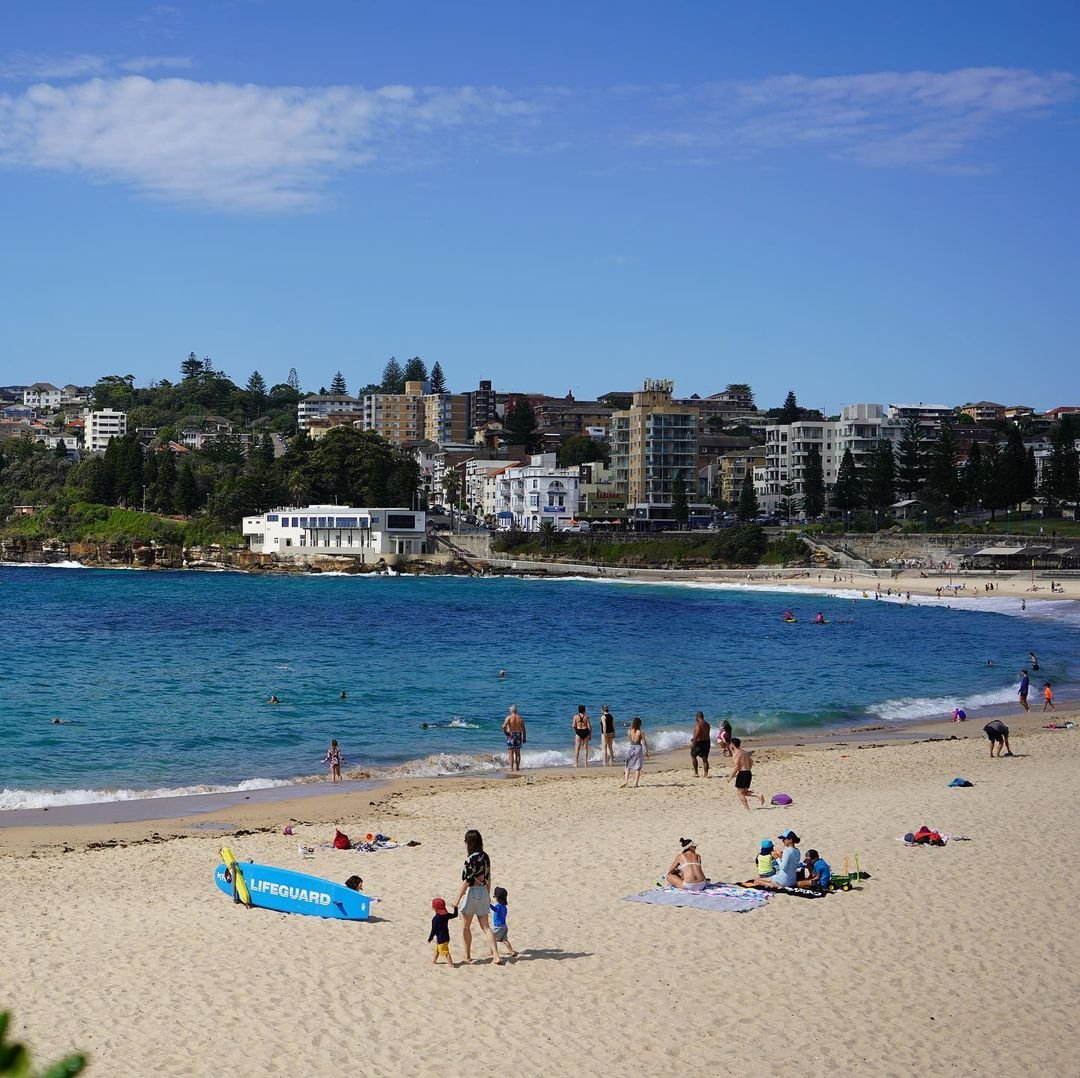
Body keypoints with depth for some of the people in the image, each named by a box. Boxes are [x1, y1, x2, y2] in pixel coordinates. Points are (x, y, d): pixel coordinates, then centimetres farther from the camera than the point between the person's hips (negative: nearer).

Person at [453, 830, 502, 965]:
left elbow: (466, 881, -19)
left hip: (472, 893, -7)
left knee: (466, 926, 13)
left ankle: (467, 955, 24)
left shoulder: (470, 860, -19)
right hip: (483, 892, 7)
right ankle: (496, 956, -4)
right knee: (485, 926, 8)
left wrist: (458, 899, -14)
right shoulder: (485, 857, 3)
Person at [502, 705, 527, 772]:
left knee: (511, 753, 0)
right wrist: (524, 737, 11)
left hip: (511, 735, -3)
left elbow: (504, 726, -22)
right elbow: (523, 729, 4)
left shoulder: (508, 717, -8)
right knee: (518, 753, 12)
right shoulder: (520, 718, 3)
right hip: (518, 735, 3)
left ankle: (511, 768, -6)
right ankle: (517, 767, 14)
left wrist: (505, 732, -5)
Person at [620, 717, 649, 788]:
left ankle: (626, 781, -1)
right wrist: (646, 751, 4)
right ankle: (635, 784, 4)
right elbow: (644, 742, -7)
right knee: (637, 768, 6)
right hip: (638, 748, -2)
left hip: (630, 747, 2)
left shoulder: (629, 731, -4)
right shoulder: (641, 732, -9)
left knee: (628, 766, 14)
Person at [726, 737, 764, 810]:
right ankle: (759, 795, 0)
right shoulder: (744, 752, 16)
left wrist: (730, 777, -14)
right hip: (749, 773, 9)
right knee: (744, 792, 18)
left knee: (740, 792, 1)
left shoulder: (736, 754, -11)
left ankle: (747, 809, -3)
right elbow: (751, 762, 22)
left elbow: (736, 767, -19)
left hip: (742, 774, -9)